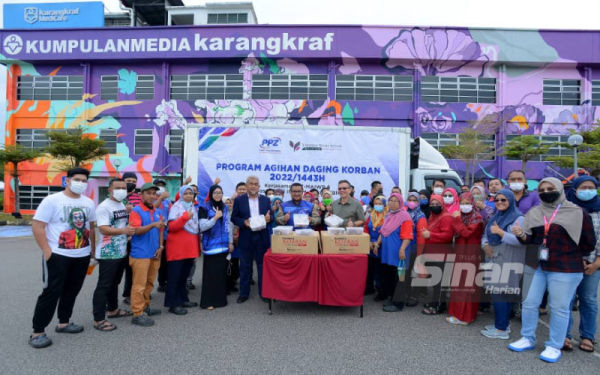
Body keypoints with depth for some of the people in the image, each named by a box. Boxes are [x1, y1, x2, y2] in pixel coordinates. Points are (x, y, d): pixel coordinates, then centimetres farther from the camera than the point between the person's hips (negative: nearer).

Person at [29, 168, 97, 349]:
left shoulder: (88, 202, 7)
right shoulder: (52, 200, -10)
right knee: (51, 291, -2)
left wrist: (93, 249, 13)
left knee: (72, 291, 14)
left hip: (82, 255, 6)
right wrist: (47, 251, -16)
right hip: (58, 255, -5)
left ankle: (63, 323, 29)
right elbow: (37, 226, -12)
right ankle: (37, 332, 10)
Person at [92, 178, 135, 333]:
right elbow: (103, 229, -26)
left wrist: (130, 234, 6)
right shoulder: (104, 207, -16)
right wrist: (123, 230, -38)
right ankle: (99, 319, 7)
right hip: (108, 254, -8)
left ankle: (113, 309, 35)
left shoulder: (123, 205, 11)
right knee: (104, 286, -1)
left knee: (115, 283, 20)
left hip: (121, 252, 8)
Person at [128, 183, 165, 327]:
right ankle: (137, 314, 5)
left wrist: (160, 247, 4)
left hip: (154, 253, 6)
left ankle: (145, 306, 29)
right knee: (139, 284, -2)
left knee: (149, 283, 16)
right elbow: (136, 230, -19)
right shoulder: (136, 211, -9)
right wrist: (153, 225, -33)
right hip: (140, 254, -6)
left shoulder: (157, 212, 10)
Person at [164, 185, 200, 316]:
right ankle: (173, 304, 4)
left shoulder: (194, 208, 13)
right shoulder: (176, 207, -7)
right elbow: (172, 227, -18)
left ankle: (183, 299, 25)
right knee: (175, 276, -1)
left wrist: (198, 244, 16)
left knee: (184, 275, 15)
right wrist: (185, 217, -30)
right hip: (177, 247, -7)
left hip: (190, 247, 7)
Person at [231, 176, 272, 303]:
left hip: (262, 237, 1)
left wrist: (269, 218, -14)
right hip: (246, 237, -1)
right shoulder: (239, 200, 2)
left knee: (263, 265, 7)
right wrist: (244, 222, -17)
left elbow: (270, 216, 9)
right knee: (245, 266, 7)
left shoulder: (266, 200, 8)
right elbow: (234, 218, 1)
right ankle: (244, 293, 18)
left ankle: (264, 292, 17)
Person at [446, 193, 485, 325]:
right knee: (459, 283, 11)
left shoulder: (477, 218, -10)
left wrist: (457, 219, -16)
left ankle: (464, 316, 0)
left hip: (471, 254, -8)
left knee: (467, 284, -5)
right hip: (460, 253, 8)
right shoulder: (461, 216, 13)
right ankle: (458, 312, 19)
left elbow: (466, 233, -22)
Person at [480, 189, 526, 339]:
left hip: (508, 261, -7)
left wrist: (499, 231, -18)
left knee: (500, 293, -6)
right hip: (494, 259, 7)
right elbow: (485, 235, 17)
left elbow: (521, 241, -19)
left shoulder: (518, 218, -8)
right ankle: (502, 323, 22)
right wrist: (485, 245, -3)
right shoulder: (494, 217, 16)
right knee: (496, 292, 10)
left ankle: (501, 329, 2)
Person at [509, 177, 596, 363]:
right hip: (535, 266, 4)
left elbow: (589, 243, 2)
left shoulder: (578, 213, -3)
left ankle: (554, 346, 19)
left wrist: (569, 256, 3)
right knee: (529, 303, 9)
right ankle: (527, 339, 25)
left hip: (564, 269, -4)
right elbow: (530, 239, 5)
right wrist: (521, 235, -16)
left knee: (559, 308, 4)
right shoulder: (533, 213, 8)